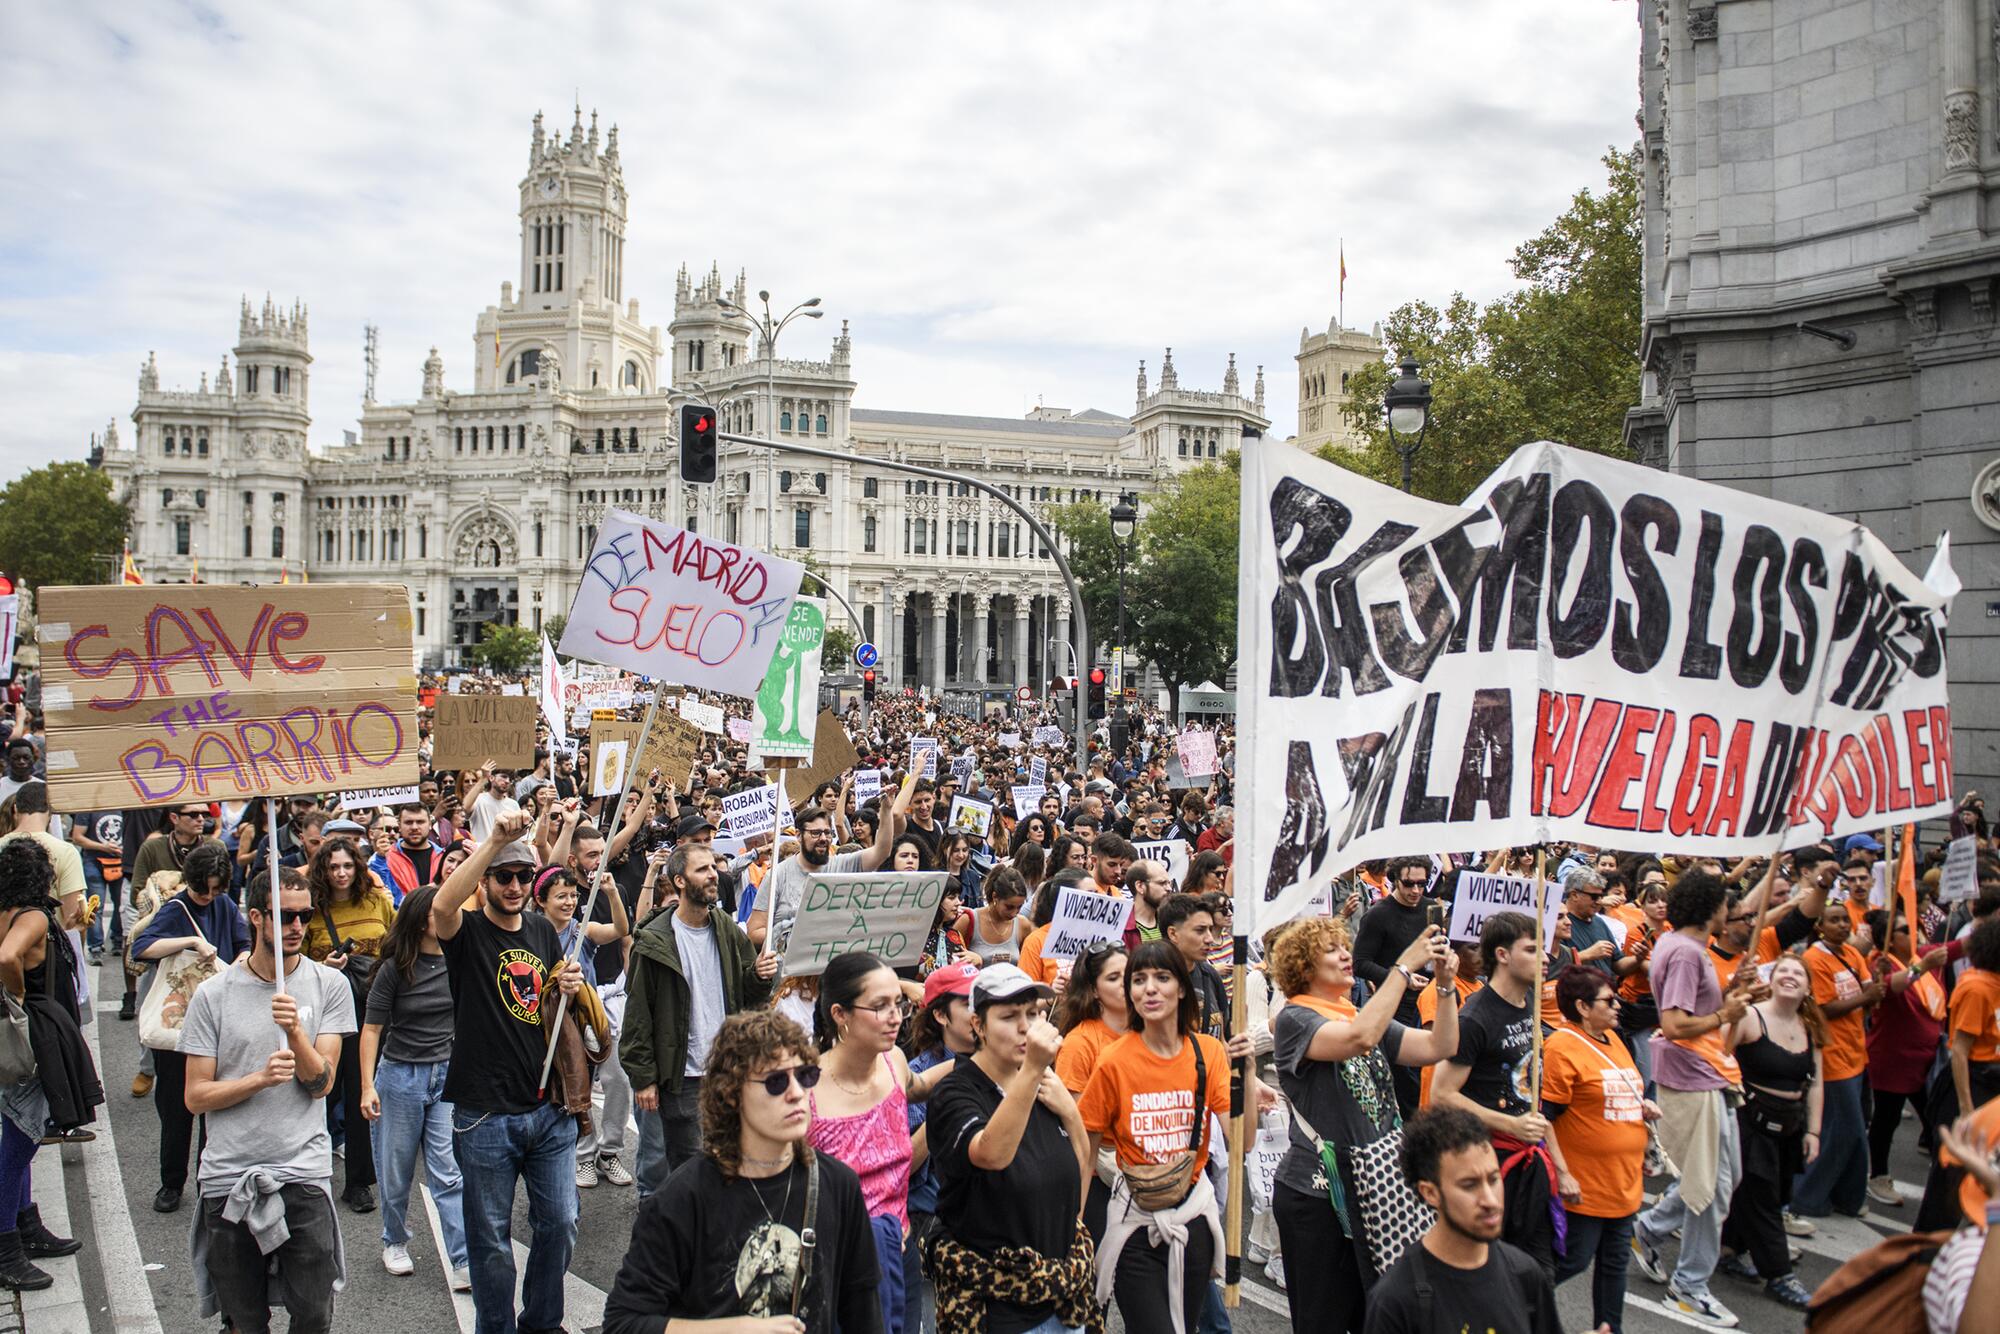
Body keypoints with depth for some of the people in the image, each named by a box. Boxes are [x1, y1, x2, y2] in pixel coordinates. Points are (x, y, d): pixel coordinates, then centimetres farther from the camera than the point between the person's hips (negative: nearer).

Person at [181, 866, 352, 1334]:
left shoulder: (329, 985, 1)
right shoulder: (213, 995, 1)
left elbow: (321, 1081, -4)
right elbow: (196, 1097, -1)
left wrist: (295, 1030, -21)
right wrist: (260, 1078, -16)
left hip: (304, 1174, 0)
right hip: (228, 1178, 1)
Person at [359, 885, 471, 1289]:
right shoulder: (396, 968, -8)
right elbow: (371, 1029, -6)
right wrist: (367, 1086, -10)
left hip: (449, 1075, 2)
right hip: (400, 1076, -1)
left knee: (450, 1173, -3)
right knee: (397, 1172, 12)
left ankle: (463, 1263, -2)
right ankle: (394, 1243, 35)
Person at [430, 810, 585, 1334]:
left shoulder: (543, 932, 8)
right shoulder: (467, 932, -7)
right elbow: (441, 907, -32)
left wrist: (569, 989, -4)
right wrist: (494, 840, -37)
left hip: (549, 1109, 5)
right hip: (485, 1116, -4)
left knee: (559, 1224, 12)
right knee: (491, 1238, 9)